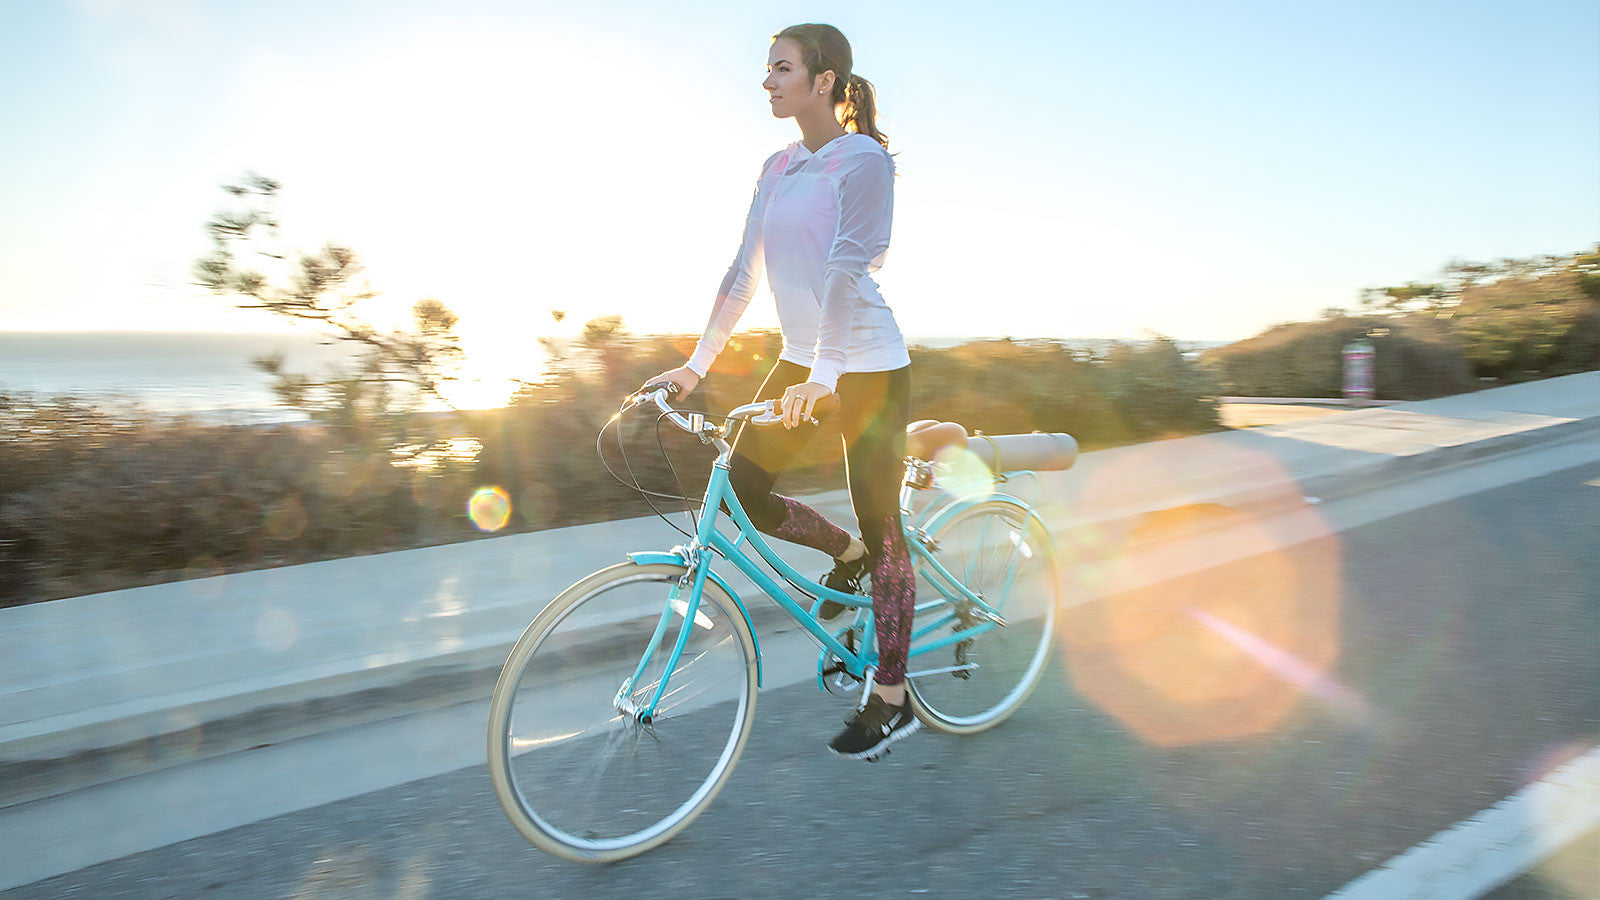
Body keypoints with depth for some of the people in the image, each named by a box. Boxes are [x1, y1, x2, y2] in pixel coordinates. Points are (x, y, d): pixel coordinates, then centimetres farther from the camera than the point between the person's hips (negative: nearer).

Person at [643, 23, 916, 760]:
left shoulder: (864, 159, -11)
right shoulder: (776, 169, 10)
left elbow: (846, 269, -24)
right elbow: (744, 272, 10)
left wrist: (822, 375, -33)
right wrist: (697, 362, 8)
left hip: (869, 366, -7)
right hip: (800, 359, 7)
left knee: (879, 524, -1)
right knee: (740, 490, 1)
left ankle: (890, 701, 13)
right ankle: (845, 554, 28)